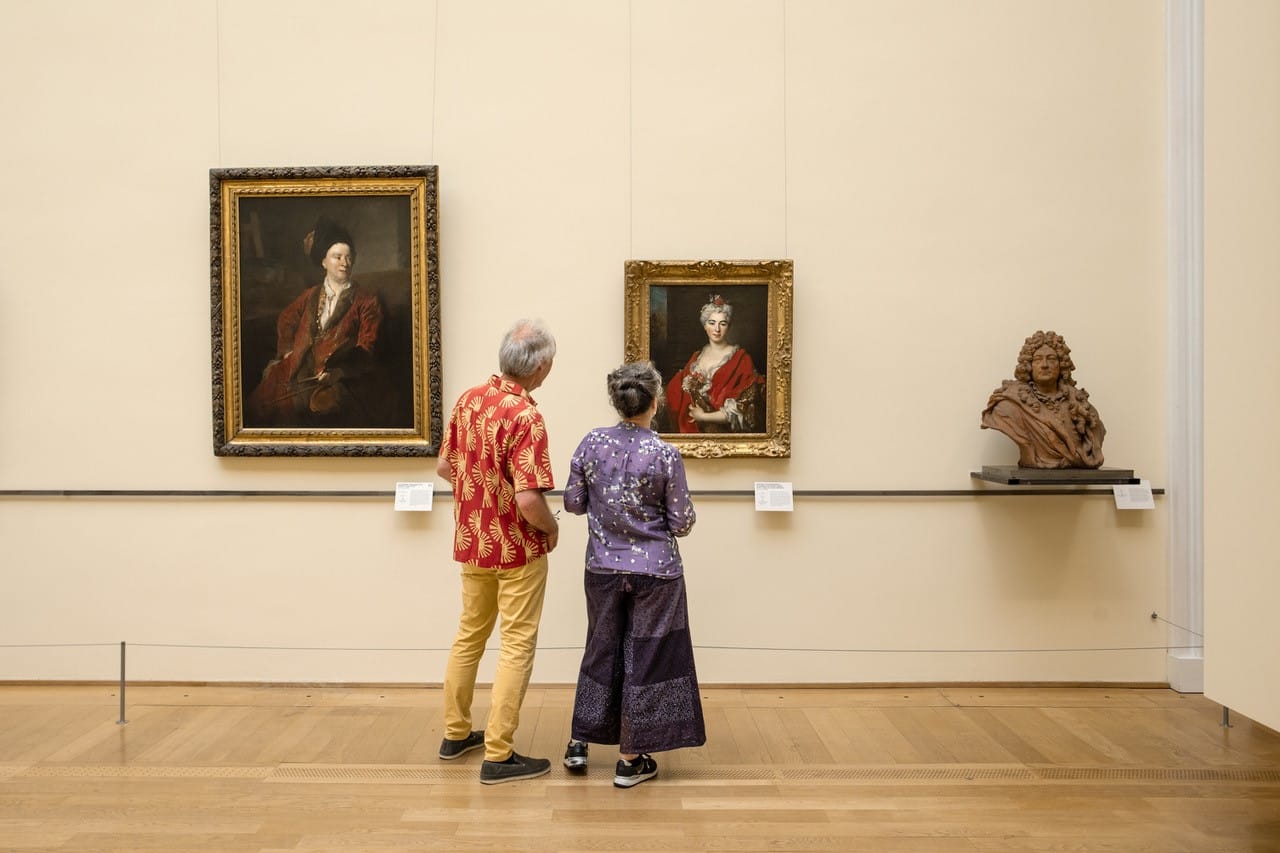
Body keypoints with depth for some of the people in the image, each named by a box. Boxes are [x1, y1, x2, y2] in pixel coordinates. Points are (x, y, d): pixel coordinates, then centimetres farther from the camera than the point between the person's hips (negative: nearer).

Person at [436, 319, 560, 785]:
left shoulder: (469, 399, 0)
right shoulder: (525, 417, -24)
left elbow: (444, 466, 10)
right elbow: (529, 502, -28)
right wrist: (552, 528, -9)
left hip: (472, 541, 8)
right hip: (517, 549, -8)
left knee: (469, 634, 20)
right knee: (517, 646, 2)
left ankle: (456, 733, 31)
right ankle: (498, 755, 5)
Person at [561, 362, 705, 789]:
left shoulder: (592, 443, -6)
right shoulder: (665, 455, -15)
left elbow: (574, 503, 2)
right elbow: (682, 523, -10)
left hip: (603, 568, 4)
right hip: (654, 570, -3)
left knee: (602, 650, 20)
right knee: (645, 656, 8)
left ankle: (580, 741, 27)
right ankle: (631, 759, 15)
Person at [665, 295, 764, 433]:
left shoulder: (741, 359, -10)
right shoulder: (696, 357, 6)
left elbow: (744, 408, -16)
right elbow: (678, 393, 11)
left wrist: (703, 416, -12)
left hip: (726, 436, -4)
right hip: (693, 431, 4)